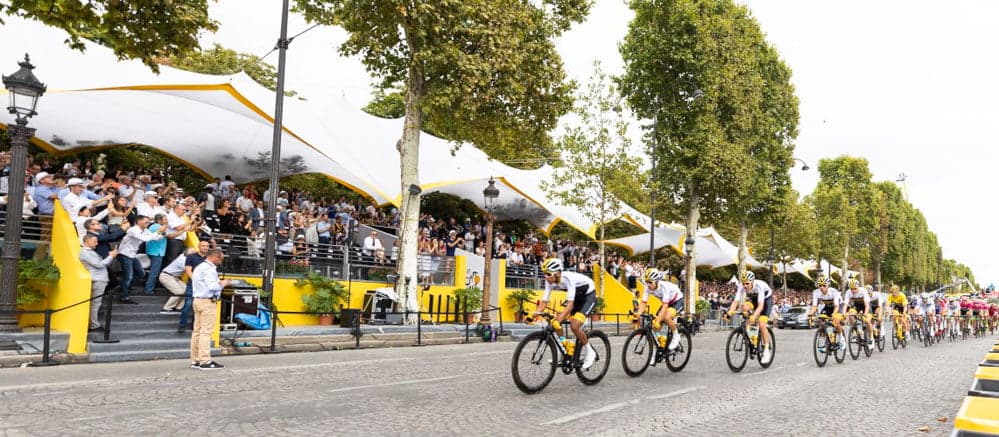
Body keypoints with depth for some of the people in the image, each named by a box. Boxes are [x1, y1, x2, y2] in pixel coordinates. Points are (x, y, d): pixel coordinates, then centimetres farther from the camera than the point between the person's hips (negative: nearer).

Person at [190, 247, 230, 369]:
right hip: (207, 302, -10)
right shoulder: (209, 269, -14)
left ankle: (195, 360, 13)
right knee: (206, 332, -8)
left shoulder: (199, 267, 18)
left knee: (197, 331, 10)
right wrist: (222, 284, -6)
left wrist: (219, 283, 11)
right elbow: (212, 286, -24)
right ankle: (205, 361, -7)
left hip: (198, 300, 10)